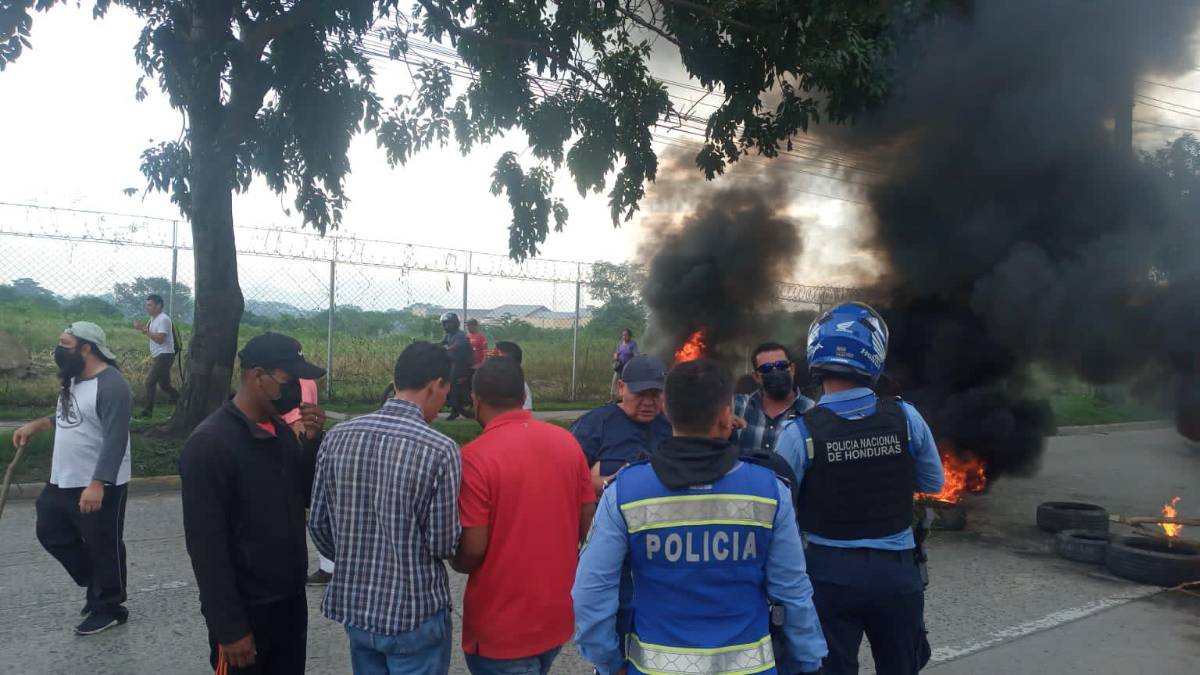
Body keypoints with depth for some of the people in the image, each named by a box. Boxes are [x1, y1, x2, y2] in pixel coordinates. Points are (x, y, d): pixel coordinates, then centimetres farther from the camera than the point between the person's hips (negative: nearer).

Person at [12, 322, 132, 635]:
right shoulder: (74, 379, 9)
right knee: (50, 533, 19)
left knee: (102, 547, 3)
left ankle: (109, 608, 20)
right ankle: (95, 585, 35)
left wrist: (97, 485, -32)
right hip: (61, 481, 10)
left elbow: (114, 440, -27)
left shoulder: (111, 386, -22)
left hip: (99, 486, -10)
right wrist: (35, 425, 15)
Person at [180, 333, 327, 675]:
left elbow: (309, 496, 9)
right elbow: (206, 544, -19)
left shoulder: (281, 430, 4)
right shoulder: (209, 443, -18)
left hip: (291, 600, 7)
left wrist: (312, 440, -7)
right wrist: (230, 628, -18)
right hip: (245, 611, -7)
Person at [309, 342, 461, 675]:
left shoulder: (337, 437, -5)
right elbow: (443, 545, -15)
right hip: (416, 613, -5)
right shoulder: (440, 450, -20)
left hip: (353, 605, 5)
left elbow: (318, 523, 3)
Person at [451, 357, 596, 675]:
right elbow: (588, 521, 2)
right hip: (559, 615, 6)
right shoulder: (567, 441, -2)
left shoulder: (475, 456, -19)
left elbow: (472, 550, -19)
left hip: (502, 628, -6)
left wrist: (457, 561, 3)